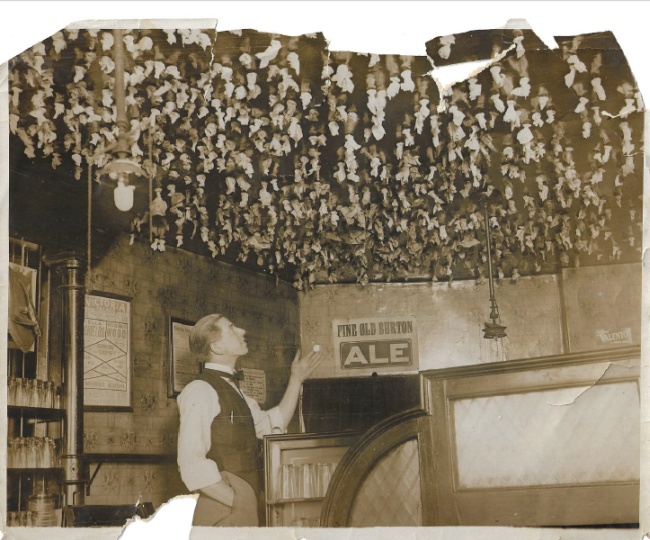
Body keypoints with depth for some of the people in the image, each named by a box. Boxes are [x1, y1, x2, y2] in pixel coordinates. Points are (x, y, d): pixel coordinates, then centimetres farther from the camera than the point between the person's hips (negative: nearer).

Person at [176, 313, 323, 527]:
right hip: (224, 512, -8)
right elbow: (192, 464, -19)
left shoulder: (232, 390, 14)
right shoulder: (200, 391, -13)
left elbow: (272, 426, 20)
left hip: (246, 507, 8)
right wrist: (236, 502, -20)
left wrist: (296, 379, 19)